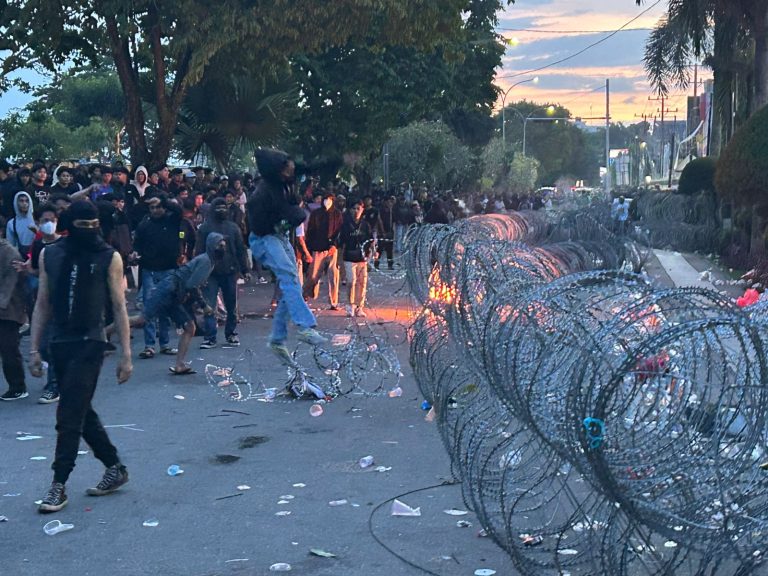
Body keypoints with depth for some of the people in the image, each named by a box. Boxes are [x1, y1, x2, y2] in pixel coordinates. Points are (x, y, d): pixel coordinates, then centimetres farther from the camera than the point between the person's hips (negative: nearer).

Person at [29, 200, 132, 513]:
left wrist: (126, 355, -6)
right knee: (81, 412, 13)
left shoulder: (109, 258, -4)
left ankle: (59, 485, 0)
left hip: (90, 344, -5)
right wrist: (34, 349, 6)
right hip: (60, 344, 5)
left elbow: (119, 308, -3)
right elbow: (42, 304, 9)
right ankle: (115, 468, 28)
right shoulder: (49, 255, 6)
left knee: (69, 416, -8)